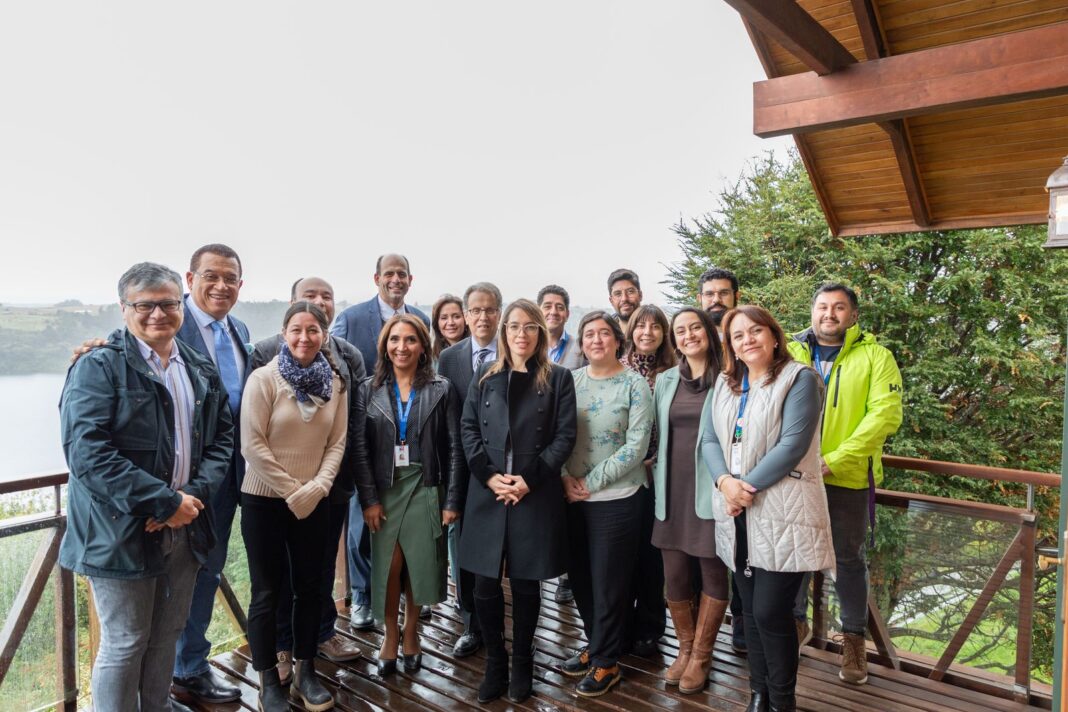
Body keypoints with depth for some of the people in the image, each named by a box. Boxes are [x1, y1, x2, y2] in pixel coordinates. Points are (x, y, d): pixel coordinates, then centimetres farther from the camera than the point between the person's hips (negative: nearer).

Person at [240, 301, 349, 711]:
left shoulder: (335, 384, 2)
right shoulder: (263, 379, -10)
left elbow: (337, 443, 2)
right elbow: (252, 445, -14)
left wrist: (316, 487, -11)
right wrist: (292, 492, -13)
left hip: (314, 502, 3)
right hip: (265, 500, -3)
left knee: (309, 587, 12)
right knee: (266, 592, 7)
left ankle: (305, 673, 28)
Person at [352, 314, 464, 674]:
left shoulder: (441, 390, 0)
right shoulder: (368, 390, 3)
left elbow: (454, 449, -1)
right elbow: (359, 448, -1)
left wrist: (451, 501, -5)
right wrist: (369, 499, -7)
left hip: (425, 490, 0)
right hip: (384, 492, 0)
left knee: (419, 565, 6)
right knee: (388, 566, 1)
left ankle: (411, 631, 29)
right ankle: (390, 635, 23)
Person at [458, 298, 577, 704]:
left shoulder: (558, 378, 3)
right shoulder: (485, 377, 10)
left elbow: (565, 436, -3)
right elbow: (469, 429, 4)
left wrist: (530, 479, -13)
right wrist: (488, 475, -10)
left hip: (536, 495, -2)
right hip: (487, 492, 2)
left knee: (526, 584, 8)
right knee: (485, 585, 4)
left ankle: (522, 664, 27)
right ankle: (495, 663, 23)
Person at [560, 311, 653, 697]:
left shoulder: (634, 383, -7)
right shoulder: (570, 380, 4)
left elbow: (637, 445, -13)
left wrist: (592, 482, -14)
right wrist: (565, 477, -9)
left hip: (616, 498, -4)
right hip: (572, 497, 4)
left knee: (608, 582, 7)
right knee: (580, 577, 14)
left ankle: (605, 662, 25)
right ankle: (595, 645, 36)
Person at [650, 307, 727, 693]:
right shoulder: (666, 380, 10)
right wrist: (657, 479, 9)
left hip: (710, 490, -4)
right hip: (673, 490, 4)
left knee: (713, 572, 7)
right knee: (674, 574, 9)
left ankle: (701, 655, 25)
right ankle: (685, 648, 31)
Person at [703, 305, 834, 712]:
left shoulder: (799, 379, -7)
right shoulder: (724, 384, 12)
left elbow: (793, 445, -16)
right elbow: (710, 441, 7)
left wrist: (749, 486, -15)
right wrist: (725, 482, -12)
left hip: (781, 514, -6)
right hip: (737, 515, 6)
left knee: (771, 612, -3)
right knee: (751, 610, 14)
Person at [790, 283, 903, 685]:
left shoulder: (875, 357, -4)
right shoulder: (790, 352, 3)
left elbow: (885, 415, -13)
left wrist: (833, 460, -20)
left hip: (848, 478, -2)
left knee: (848, 559, 11)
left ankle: (854, 639, 28)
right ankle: (796, 622, 35)